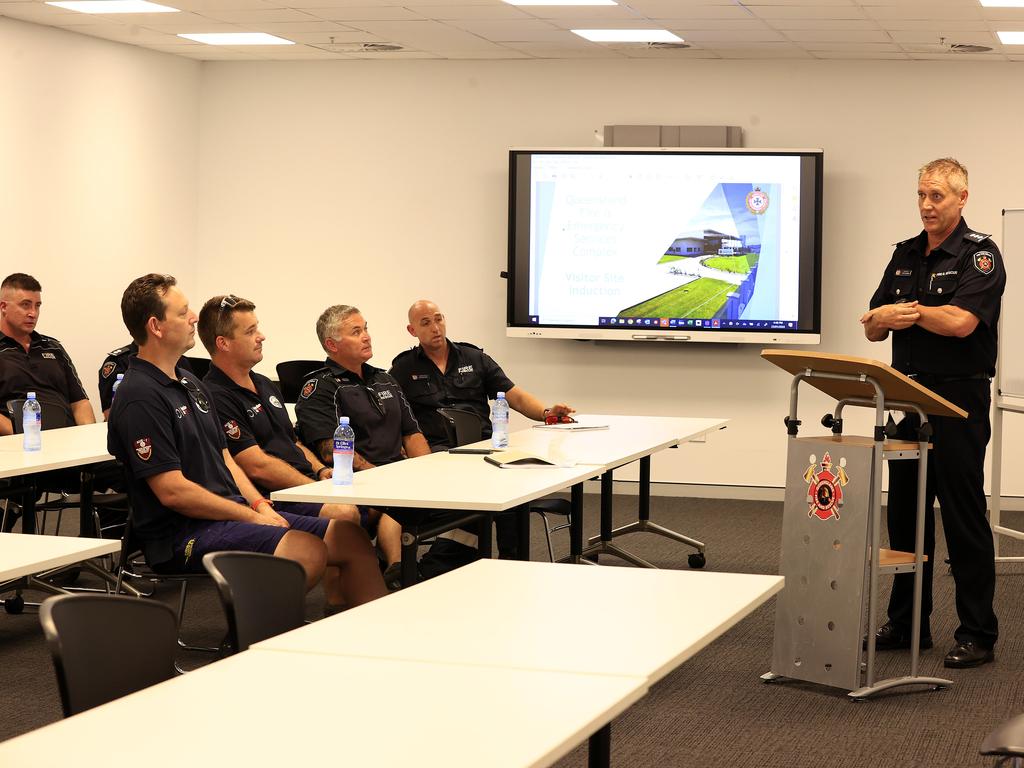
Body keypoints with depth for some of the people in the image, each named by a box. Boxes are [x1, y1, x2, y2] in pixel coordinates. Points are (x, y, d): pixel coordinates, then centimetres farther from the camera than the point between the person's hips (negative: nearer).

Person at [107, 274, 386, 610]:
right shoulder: (139, 397, -13)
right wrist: (252, 516, -13)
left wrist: (259, 505, 2)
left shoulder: (190, 384, 18)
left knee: (350, 537, -3)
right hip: (184, 533, -9)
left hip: (231, 513, 10)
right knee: (307, 550, -29)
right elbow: (172, 491, -18)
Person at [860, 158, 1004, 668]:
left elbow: (960, 321, -22)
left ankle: (978, 633, 3)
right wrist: (888, 319, -12)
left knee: (963, 516, -3)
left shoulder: (979, 255, -8)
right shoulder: (906, 255, 14)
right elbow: (873, 327, 12)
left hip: (959, 400, -7)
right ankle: (907, 623, 21)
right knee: (905, 512, 11)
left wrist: (902, 311, -8)